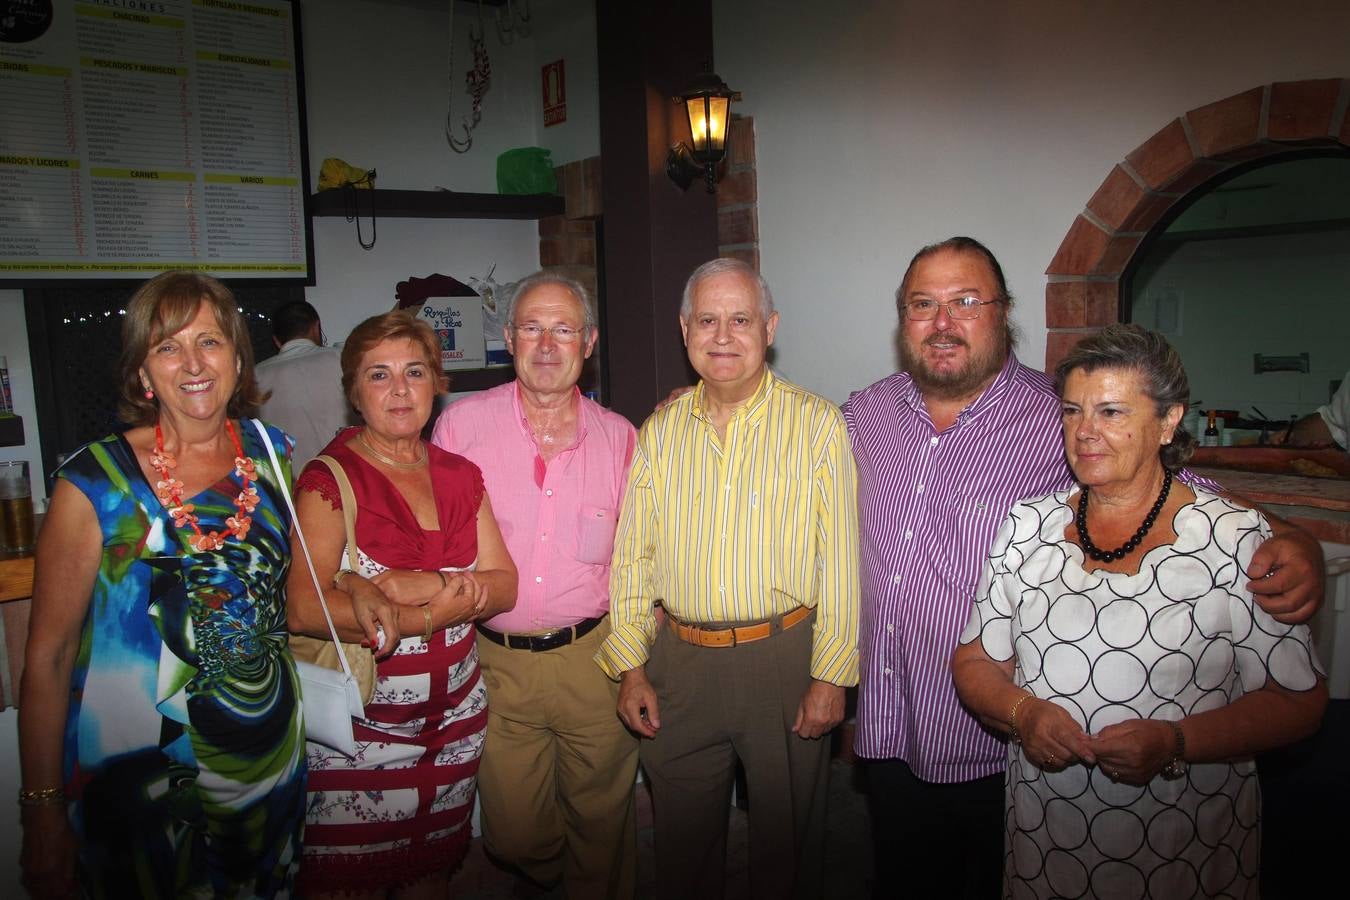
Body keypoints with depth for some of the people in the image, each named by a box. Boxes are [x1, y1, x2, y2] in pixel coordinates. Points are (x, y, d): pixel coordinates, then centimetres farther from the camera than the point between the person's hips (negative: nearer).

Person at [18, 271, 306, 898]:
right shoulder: (96, 482, -14)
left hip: (271, 757, 4)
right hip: (139, 777, -4)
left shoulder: (272, 453, -2)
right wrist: (42, 810, -10)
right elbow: (48, 656, -11)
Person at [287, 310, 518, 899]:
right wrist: (435, 615, -18)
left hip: (454, 720, 5)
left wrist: (424, 585, -16)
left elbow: (503, 585, 2)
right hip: (359, 725, -4)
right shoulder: (329, 480, -9)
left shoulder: (460, 476, 7)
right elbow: (304, 608, -21)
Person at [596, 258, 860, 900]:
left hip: (784, 660, -3)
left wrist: (830, 676, -10)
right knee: (682, 840, 17)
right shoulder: (659, 430, 5)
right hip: (678, 664, 3)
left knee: (786, 842, 13)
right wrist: (631, 666, 4)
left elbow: (840, 560, -7)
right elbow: (633, 555, 8)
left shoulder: (817, 425, -5)